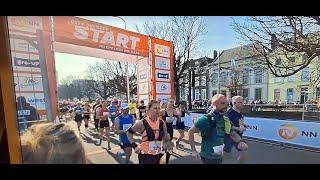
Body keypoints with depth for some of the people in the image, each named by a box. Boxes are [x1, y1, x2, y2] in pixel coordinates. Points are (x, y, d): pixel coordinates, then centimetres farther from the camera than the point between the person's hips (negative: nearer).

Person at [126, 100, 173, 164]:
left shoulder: (162, 123, -4)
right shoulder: (142, 123, -16)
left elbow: (166, 138, 9)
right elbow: (129, 132, -2)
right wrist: (134, 146, -7)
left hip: (158, 155, 5)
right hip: (146, 156, -4)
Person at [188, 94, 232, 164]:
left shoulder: (225, 119, -3)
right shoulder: (206, 119, -22)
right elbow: (190, 132, -16)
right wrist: (194, 150, -18)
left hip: (219, 157, 6)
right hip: (208, 157, -6)